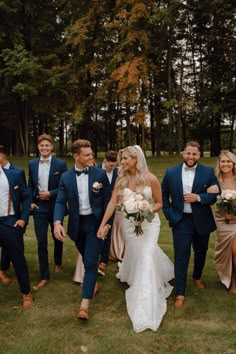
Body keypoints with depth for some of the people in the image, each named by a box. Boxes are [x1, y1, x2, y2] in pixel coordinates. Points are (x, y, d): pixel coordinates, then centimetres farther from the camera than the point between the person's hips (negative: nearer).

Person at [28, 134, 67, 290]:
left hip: (55, 206, -1)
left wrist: (50, 193, -17)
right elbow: (31, 185, 10)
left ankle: (58, 263, 43)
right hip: (39, 207, 1)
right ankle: (44, 277, 10)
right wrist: (30, 201, -3)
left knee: (58, 238, 18)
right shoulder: (32, 163, 3)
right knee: (41, 242, 0)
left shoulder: (60, 164, -7)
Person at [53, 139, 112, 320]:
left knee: (91, 262, -8)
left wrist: (107, 222, -6)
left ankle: (85, 305, -6)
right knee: (86, 260, 20)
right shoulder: (66, 177, -2)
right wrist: (58, 222, -23)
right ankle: (93, 284, 46)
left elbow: (108, 200, -2)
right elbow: (61, 202, -7)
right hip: (77, 224, 3)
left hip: (95, 222, -3)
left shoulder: (100, 173, -6)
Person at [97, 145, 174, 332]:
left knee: (146, 257, -10)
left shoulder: (151, 179, -11)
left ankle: (145, 310, -2)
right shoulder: (121, 179, -4)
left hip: (149, 222, -2)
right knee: (135, 255, 11)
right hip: (128, 223, 3)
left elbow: (159, 203, -1)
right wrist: (102, 225, -11)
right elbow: (113, 202, -7)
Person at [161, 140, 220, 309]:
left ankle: (197, 277, 49)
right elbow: (164, 194, 7)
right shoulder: (171, 172, -2)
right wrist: (169, 214, -2)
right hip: (181, 221, -1)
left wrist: (198, 197, -20)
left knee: (201, 252, 20)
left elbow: (216, 194, -5)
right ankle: (180, 293, 12)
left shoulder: (208, 172, -4)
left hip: (202, 220, 1)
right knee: (181, 256, 0)